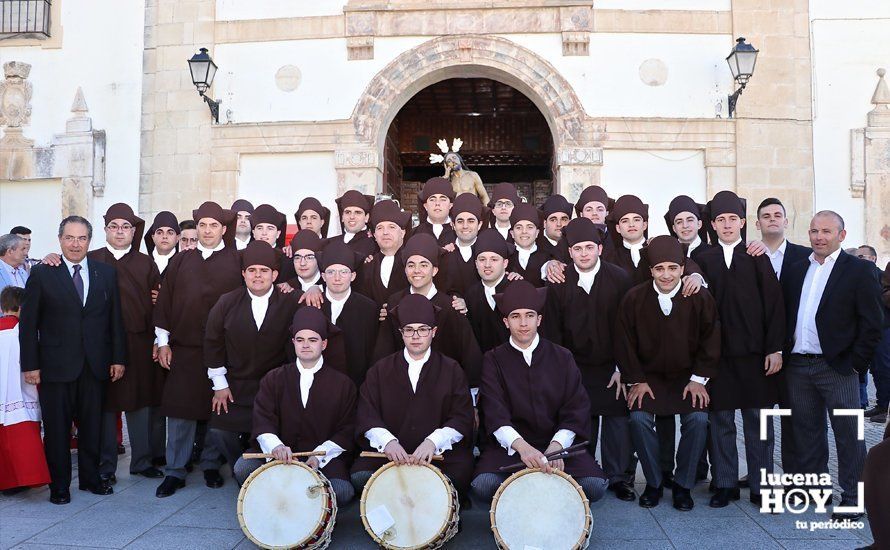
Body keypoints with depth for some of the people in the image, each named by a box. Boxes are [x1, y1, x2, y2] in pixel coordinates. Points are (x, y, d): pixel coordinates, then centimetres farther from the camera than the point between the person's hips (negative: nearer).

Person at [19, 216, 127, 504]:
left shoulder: (106, 273, 6)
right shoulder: (41, 274, -1)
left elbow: (116, 319, 7)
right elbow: (28, 323, -1)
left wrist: (118, 358, 3)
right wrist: (31, 365, -6)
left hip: (95, 366, 2)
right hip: (56, 366, -2)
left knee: (92, 426, 12)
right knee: (57, 429, 7)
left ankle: (91, 477, 27)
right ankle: (59, 485, 20)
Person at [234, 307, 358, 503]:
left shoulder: (343, 384, 4)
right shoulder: (273, 379, 9)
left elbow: (346, 432, 1)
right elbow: (262, 423, -2)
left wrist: (319, 456, -15)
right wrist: (276, 446, -24)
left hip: (325, 458, -1)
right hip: (279, 456, 1)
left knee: (343, 491, -29)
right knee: (243, 468, -25)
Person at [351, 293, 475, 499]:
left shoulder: (452, 370, 11)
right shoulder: (380, 370, 15)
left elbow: (462, 419, 1)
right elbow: (366, 417, 4)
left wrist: (433, 442, -18)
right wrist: (387, 441, -17)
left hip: (441, 453, -1)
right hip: (387, 452, 1)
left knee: (456, 478, -32)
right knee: (360, 477, -27)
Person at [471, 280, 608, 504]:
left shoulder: (562, 357, 7)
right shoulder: (494, 360, 2)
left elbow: (576, 410, 0)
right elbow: (495, 415, -11)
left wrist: (556, 446, -19)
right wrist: (521, 446, -30)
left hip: (558, 442, 2)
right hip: (509, 447, -1)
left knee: (595, 486, -23)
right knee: (484, 485, -29)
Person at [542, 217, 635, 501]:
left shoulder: (619, 278, -3)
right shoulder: (558, 283, -1)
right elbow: (552, 331, 1)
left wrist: (622, 368, -7)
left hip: (613, 367, 0)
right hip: (576, 368, 0)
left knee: (618, 419, 1)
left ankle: (618, 477, 17)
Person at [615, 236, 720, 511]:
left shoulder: (701, 298, -8)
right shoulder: (634, 298, -9)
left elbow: (710, 341, 0)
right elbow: (625, 342, -2)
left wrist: (698, 378, -5)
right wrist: (636, 380, -5)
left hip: (688, 376, 0)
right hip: (647, 376, 0)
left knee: (698, 419, -22)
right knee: (639, 418, -22)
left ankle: (683, 485, 0)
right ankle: (653, 483, 0)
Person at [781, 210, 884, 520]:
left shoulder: (859, 270, -4)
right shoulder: (795, 271, 11)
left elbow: (872, 323, -6)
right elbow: (783, 316, 14)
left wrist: (855, 363, -10)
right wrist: (782, 354, 6)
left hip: (837, 367, -5)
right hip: (797, 366, 5)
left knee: (848, 434, 4)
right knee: (807, 431, 14)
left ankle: (852, 498, 14)